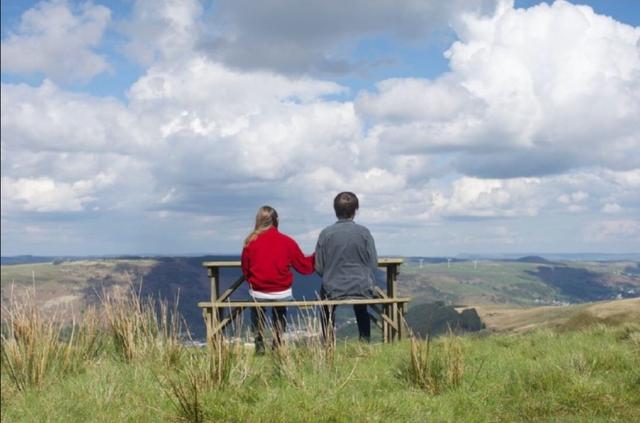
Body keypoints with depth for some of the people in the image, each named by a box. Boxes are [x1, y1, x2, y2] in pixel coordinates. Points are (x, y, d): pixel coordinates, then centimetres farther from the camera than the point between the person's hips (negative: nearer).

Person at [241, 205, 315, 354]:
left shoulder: (250, 243, -5)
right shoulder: (287, 242, -4)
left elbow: (245, 271, 4)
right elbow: (305, 266, 4)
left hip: (258, 294, 0)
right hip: (282, 293, 1)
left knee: (256, 309, 33)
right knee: (280, 311, 34)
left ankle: (259, 344, 24)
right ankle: (278, 343, 27)